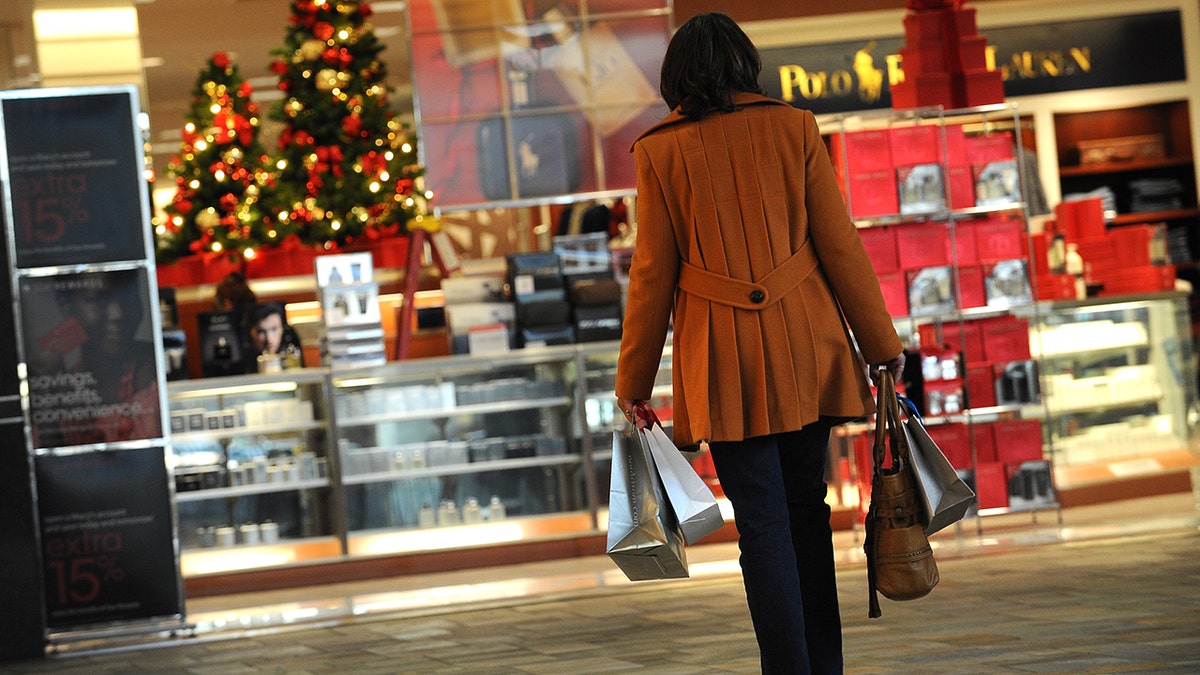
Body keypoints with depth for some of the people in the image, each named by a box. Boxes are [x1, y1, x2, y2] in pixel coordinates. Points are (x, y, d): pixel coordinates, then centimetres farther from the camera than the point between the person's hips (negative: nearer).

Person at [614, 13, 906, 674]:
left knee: (763, 524, -1)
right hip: (806, 348, 2)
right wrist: (882, 346, 8)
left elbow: (652, 273, 0)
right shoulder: (794, 127, 2)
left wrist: (633, 383, 8)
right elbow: (840, 245, 1)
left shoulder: (659, 150, -1)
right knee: (807, 509, 12)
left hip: (725, 358, -2)